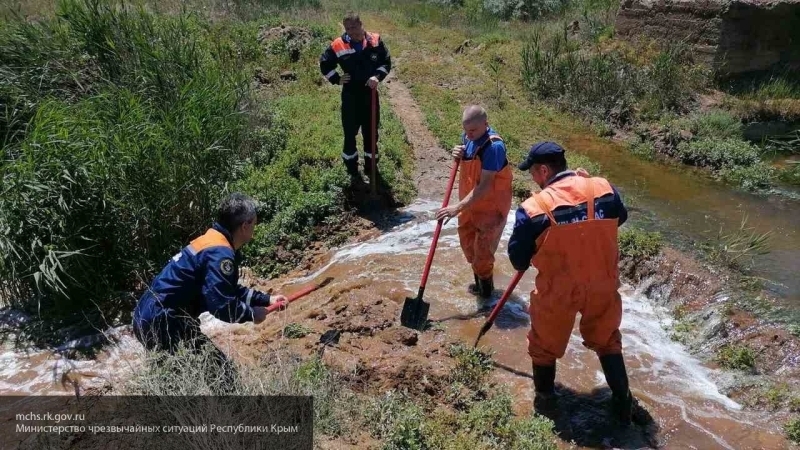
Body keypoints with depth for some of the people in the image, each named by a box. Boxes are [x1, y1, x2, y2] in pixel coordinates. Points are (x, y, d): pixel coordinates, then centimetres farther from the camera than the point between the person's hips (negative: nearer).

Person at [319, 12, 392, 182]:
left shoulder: (375, 41, -9)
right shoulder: (338, 46, -12)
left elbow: (387, 62, 1)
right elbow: (324, 64, 4)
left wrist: (377, 76, -16)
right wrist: (337, 79, -3)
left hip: (370, 94, 2)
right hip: (350, 96, -1)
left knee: (371, 133, 12)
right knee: (350, 134, 8)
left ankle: (371, 169, 29)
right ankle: (352, 170, 25)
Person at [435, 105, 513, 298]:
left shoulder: (494, 146, -29)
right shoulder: (468, 137, -4)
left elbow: (485, 185, -32)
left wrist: (458, 207, -36)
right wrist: (459, 155, -10)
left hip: (490, 206, -8)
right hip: (469, 203, 8)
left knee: (482, 251, 2)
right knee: (468, 244, 21)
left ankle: (485, 290, 25)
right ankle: (480, 282, 42)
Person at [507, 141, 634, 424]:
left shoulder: (533, 209, -19)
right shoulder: (604, 188, -8)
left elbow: (517, 259, -9)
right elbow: (620, 217, 15)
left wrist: (536, 258, 13)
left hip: (557, 291, -3)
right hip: (603, 284, 4)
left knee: (545, 345, 21)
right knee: (607, 340, 25)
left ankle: (545, 400, 38)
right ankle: (622, 402, 37)